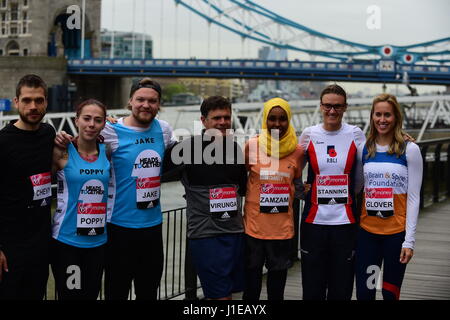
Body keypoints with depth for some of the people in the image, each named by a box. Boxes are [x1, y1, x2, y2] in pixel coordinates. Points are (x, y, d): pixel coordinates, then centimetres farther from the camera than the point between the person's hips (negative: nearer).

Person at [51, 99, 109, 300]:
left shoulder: (107, 152, 3)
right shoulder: (62, 152, -8)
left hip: (98, 241, 4)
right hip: (66, 240, -4)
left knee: (91, 294, 13)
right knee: (70, 294, 1)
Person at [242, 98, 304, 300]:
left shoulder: (297, 151, -1)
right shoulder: (253, 145, -6)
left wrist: (304, 189, -1)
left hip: (283, 227, 1)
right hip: (254, 225, -1)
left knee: (278, 277, 14)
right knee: (252, 277, 9)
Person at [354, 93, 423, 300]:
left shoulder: (409, 150, -4)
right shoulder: (364, 149, 6)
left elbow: (413, 198, -5)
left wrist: (409, 240, -8)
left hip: (397, 233, -3)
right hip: (367, 231, 3)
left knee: (390, 292, 6)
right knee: (363, 292, 4)